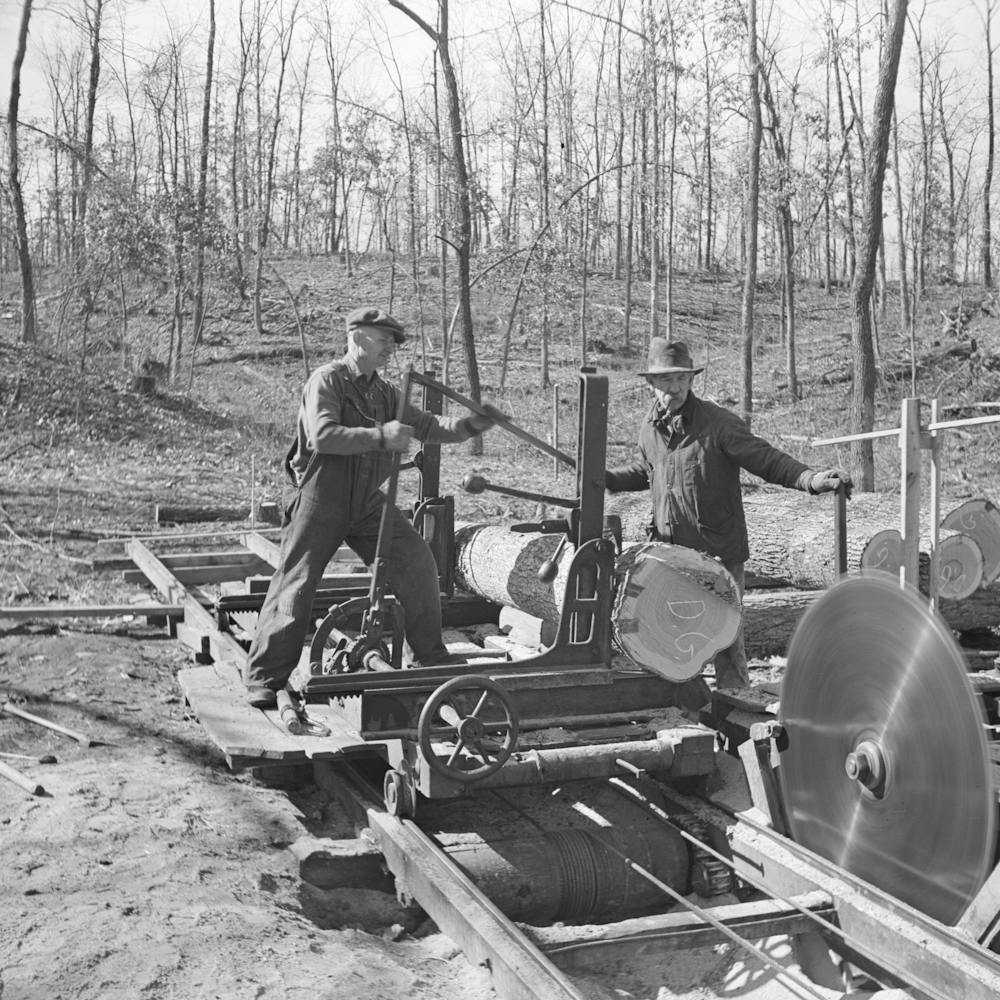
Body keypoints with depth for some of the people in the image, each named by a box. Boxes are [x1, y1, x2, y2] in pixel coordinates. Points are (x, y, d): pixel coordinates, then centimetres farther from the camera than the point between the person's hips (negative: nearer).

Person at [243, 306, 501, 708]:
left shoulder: (385, 393, 10)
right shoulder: (326, 380, -11)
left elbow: (429, 426, 10)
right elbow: (322, 435, -26)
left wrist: (470, 425, -7)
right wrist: (380, 437, -31)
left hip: (368, 502, 6)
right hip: (320, 502, -6)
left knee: (418, 565, -3)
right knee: (295, 585, -5)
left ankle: (432, 657, 12)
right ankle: (263, 679, 4)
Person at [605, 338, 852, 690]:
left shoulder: (718, 423, -13)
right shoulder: (649, 426, 6)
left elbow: (768, 460, -15)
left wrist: (810, 479, -30)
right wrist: (605, 478, 14)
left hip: (718, 554, -5)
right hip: (668, 552, 6)